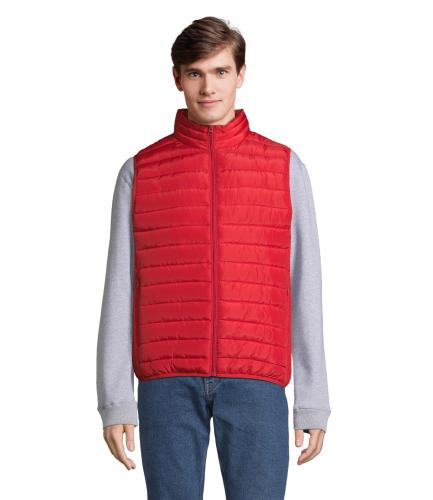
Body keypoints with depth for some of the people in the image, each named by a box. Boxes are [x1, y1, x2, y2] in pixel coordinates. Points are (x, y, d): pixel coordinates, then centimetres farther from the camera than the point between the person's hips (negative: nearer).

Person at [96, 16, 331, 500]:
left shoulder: (285, 167, 8)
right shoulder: (139, 172, 8)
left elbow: (305, 290, 7)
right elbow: (120, 293, 7)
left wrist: (314, 402, 4)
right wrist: (115, 403, 0)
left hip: (255, 384, 0)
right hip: (168, 384, 0)